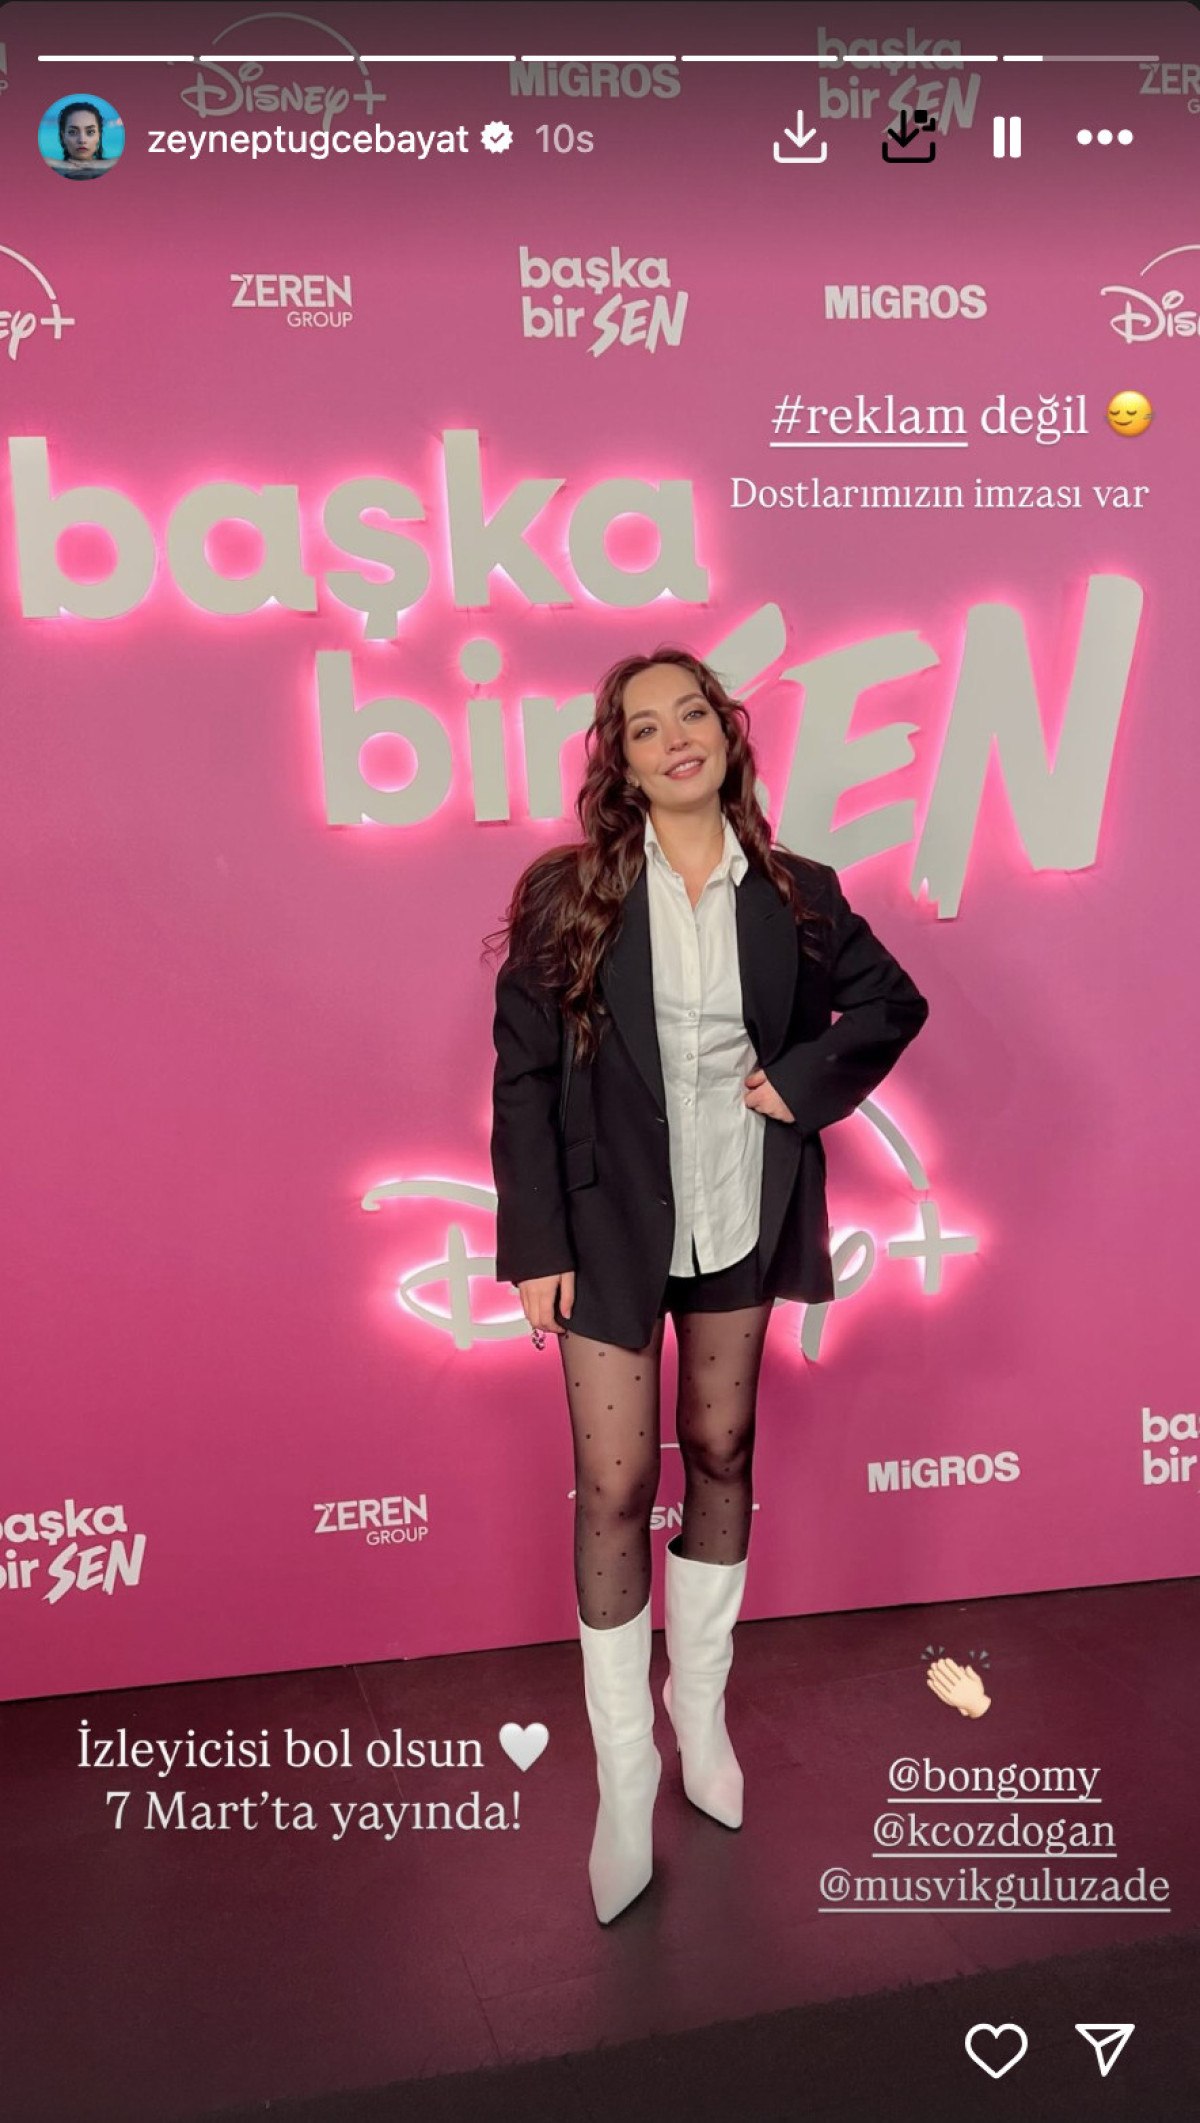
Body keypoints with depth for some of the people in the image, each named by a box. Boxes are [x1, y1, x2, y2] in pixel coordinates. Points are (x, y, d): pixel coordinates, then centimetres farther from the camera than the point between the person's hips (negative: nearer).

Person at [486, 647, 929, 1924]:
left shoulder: (794, 896, -2)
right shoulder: (567, 895, -8)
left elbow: (891, 1002, 12)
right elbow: (523, 1075, -7)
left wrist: (807, 1080, -6)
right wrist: (536, 1242, -11)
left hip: (741, 1220, 3)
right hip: (610, 1223, -2)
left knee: (719, 1455, 16)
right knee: (615, 1486, 0)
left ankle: (702, 1700, 38)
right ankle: (625, 1768, 17)